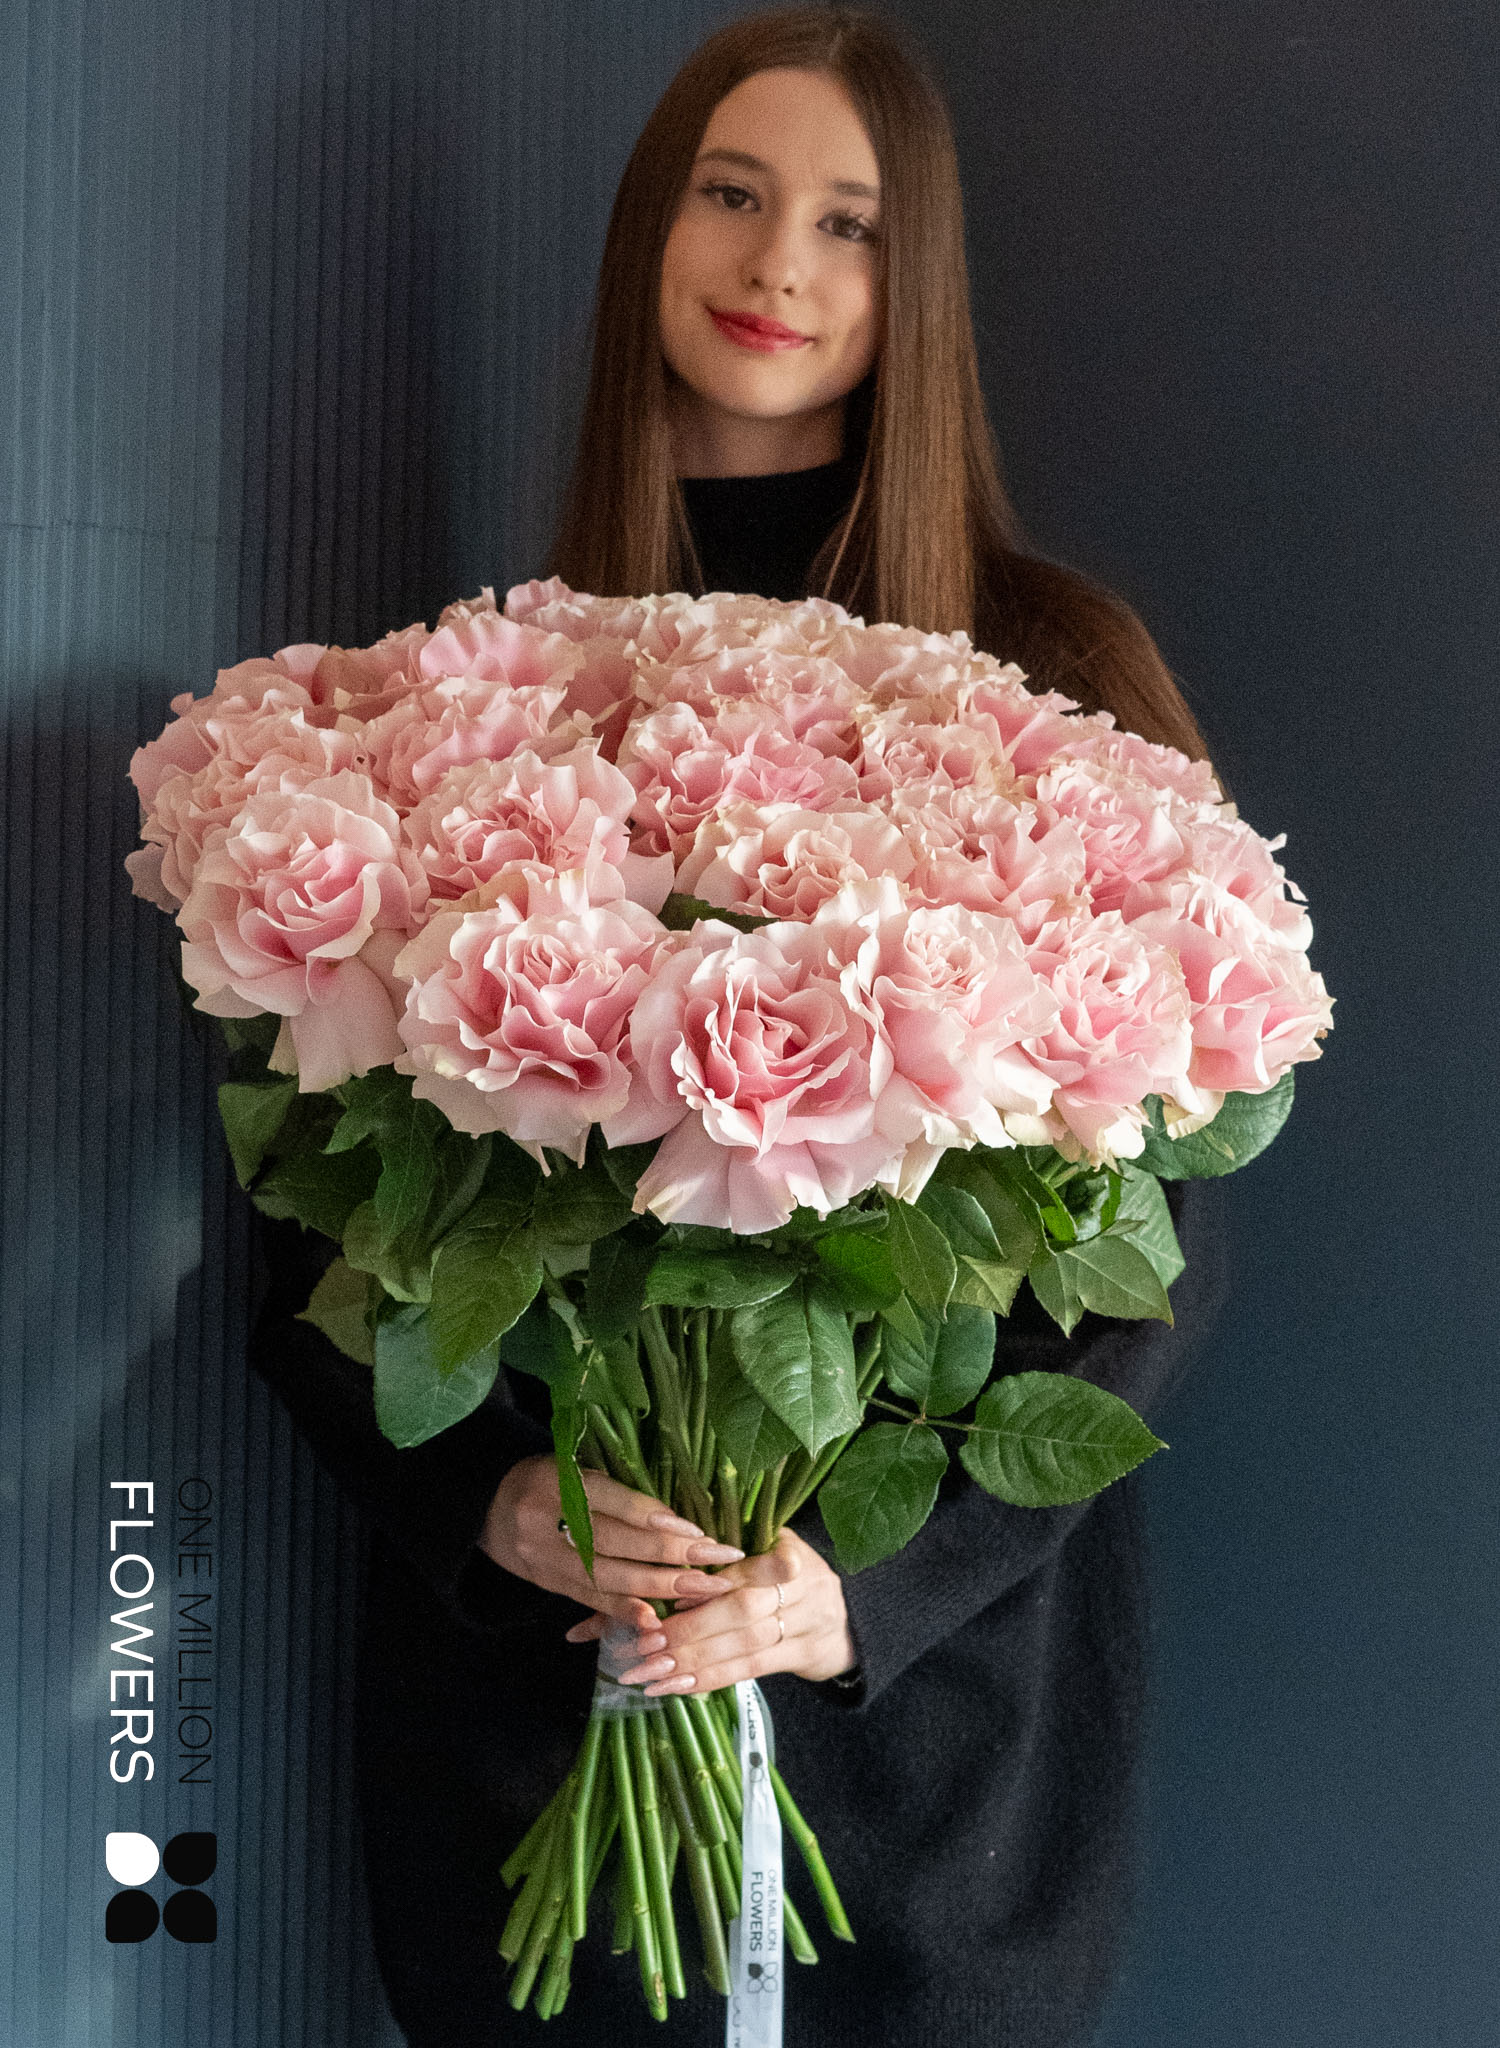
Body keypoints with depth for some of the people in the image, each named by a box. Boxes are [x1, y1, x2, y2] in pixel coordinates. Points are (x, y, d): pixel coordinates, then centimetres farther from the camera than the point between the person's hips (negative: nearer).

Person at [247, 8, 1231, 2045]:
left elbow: (1165, 1236, -5)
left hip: (940, 1674, -1)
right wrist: (487, 1493, -14)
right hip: (533, 1670, 1)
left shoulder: (1057, 678, -3)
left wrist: (883, 1569, -15)